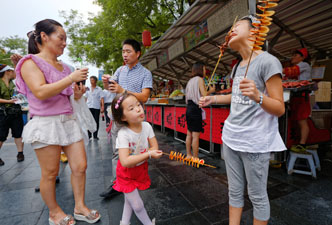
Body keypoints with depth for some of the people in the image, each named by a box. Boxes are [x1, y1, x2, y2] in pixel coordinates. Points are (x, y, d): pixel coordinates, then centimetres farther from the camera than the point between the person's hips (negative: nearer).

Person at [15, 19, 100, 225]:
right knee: (50, 174, 5)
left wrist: (78, 94, 5)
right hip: (46, 123, -6)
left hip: (69, 121, 6)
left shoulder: (64, 67, 14)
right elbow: (40, 92, -20)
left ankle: (80, 207, 24)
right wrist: (71, 78, -19)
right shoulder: (31, 62, -4)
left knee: (80, 167, 6)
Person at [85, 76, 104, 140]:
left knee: (96, 122, 2)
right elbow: (86, 98, 14)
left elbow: (102, 98, 0)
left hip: (96, 107, -2)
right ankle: (89, 136, 9)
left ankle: (95, 135, 11)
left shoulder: (99, 89, 5)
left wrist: (102, 107, -9)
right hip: (89, 107, 2)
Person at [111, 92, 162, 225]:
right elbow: (125, 162, -37)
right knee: (138, 205, 7)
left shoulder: (147, 126, -16)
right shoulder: (123, 134, -31)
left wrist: (137, 157, -26)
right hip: (127, 172, -4)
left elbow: (155, 148, -12)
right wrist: (148, 154, -36)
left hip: (141, 169, 5)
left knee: (129, 199, 25)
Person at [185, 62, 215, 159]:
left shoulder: (190, 81, 19)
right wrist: (211, 90, 4)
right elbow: (204, 94, -15)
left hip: (189, 108, 9)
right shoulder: (199, 79, -5)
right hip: (196, 108, -8)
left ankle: (188, 155, 20)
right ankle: (195, 158, 0)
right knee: (196, 135, -5)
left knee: (189, 134, 12)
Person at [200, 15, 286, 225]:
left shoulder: (268, 61, -10)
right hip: (231, 138, 7)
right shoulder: (237, 66, 13)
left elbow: (279, 109, -12)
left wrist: (257, 96, -31)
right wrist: (213, 99, 21)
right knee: (235, 191, 17)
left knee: (258, 196, 10)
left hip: (255, 143, -7)